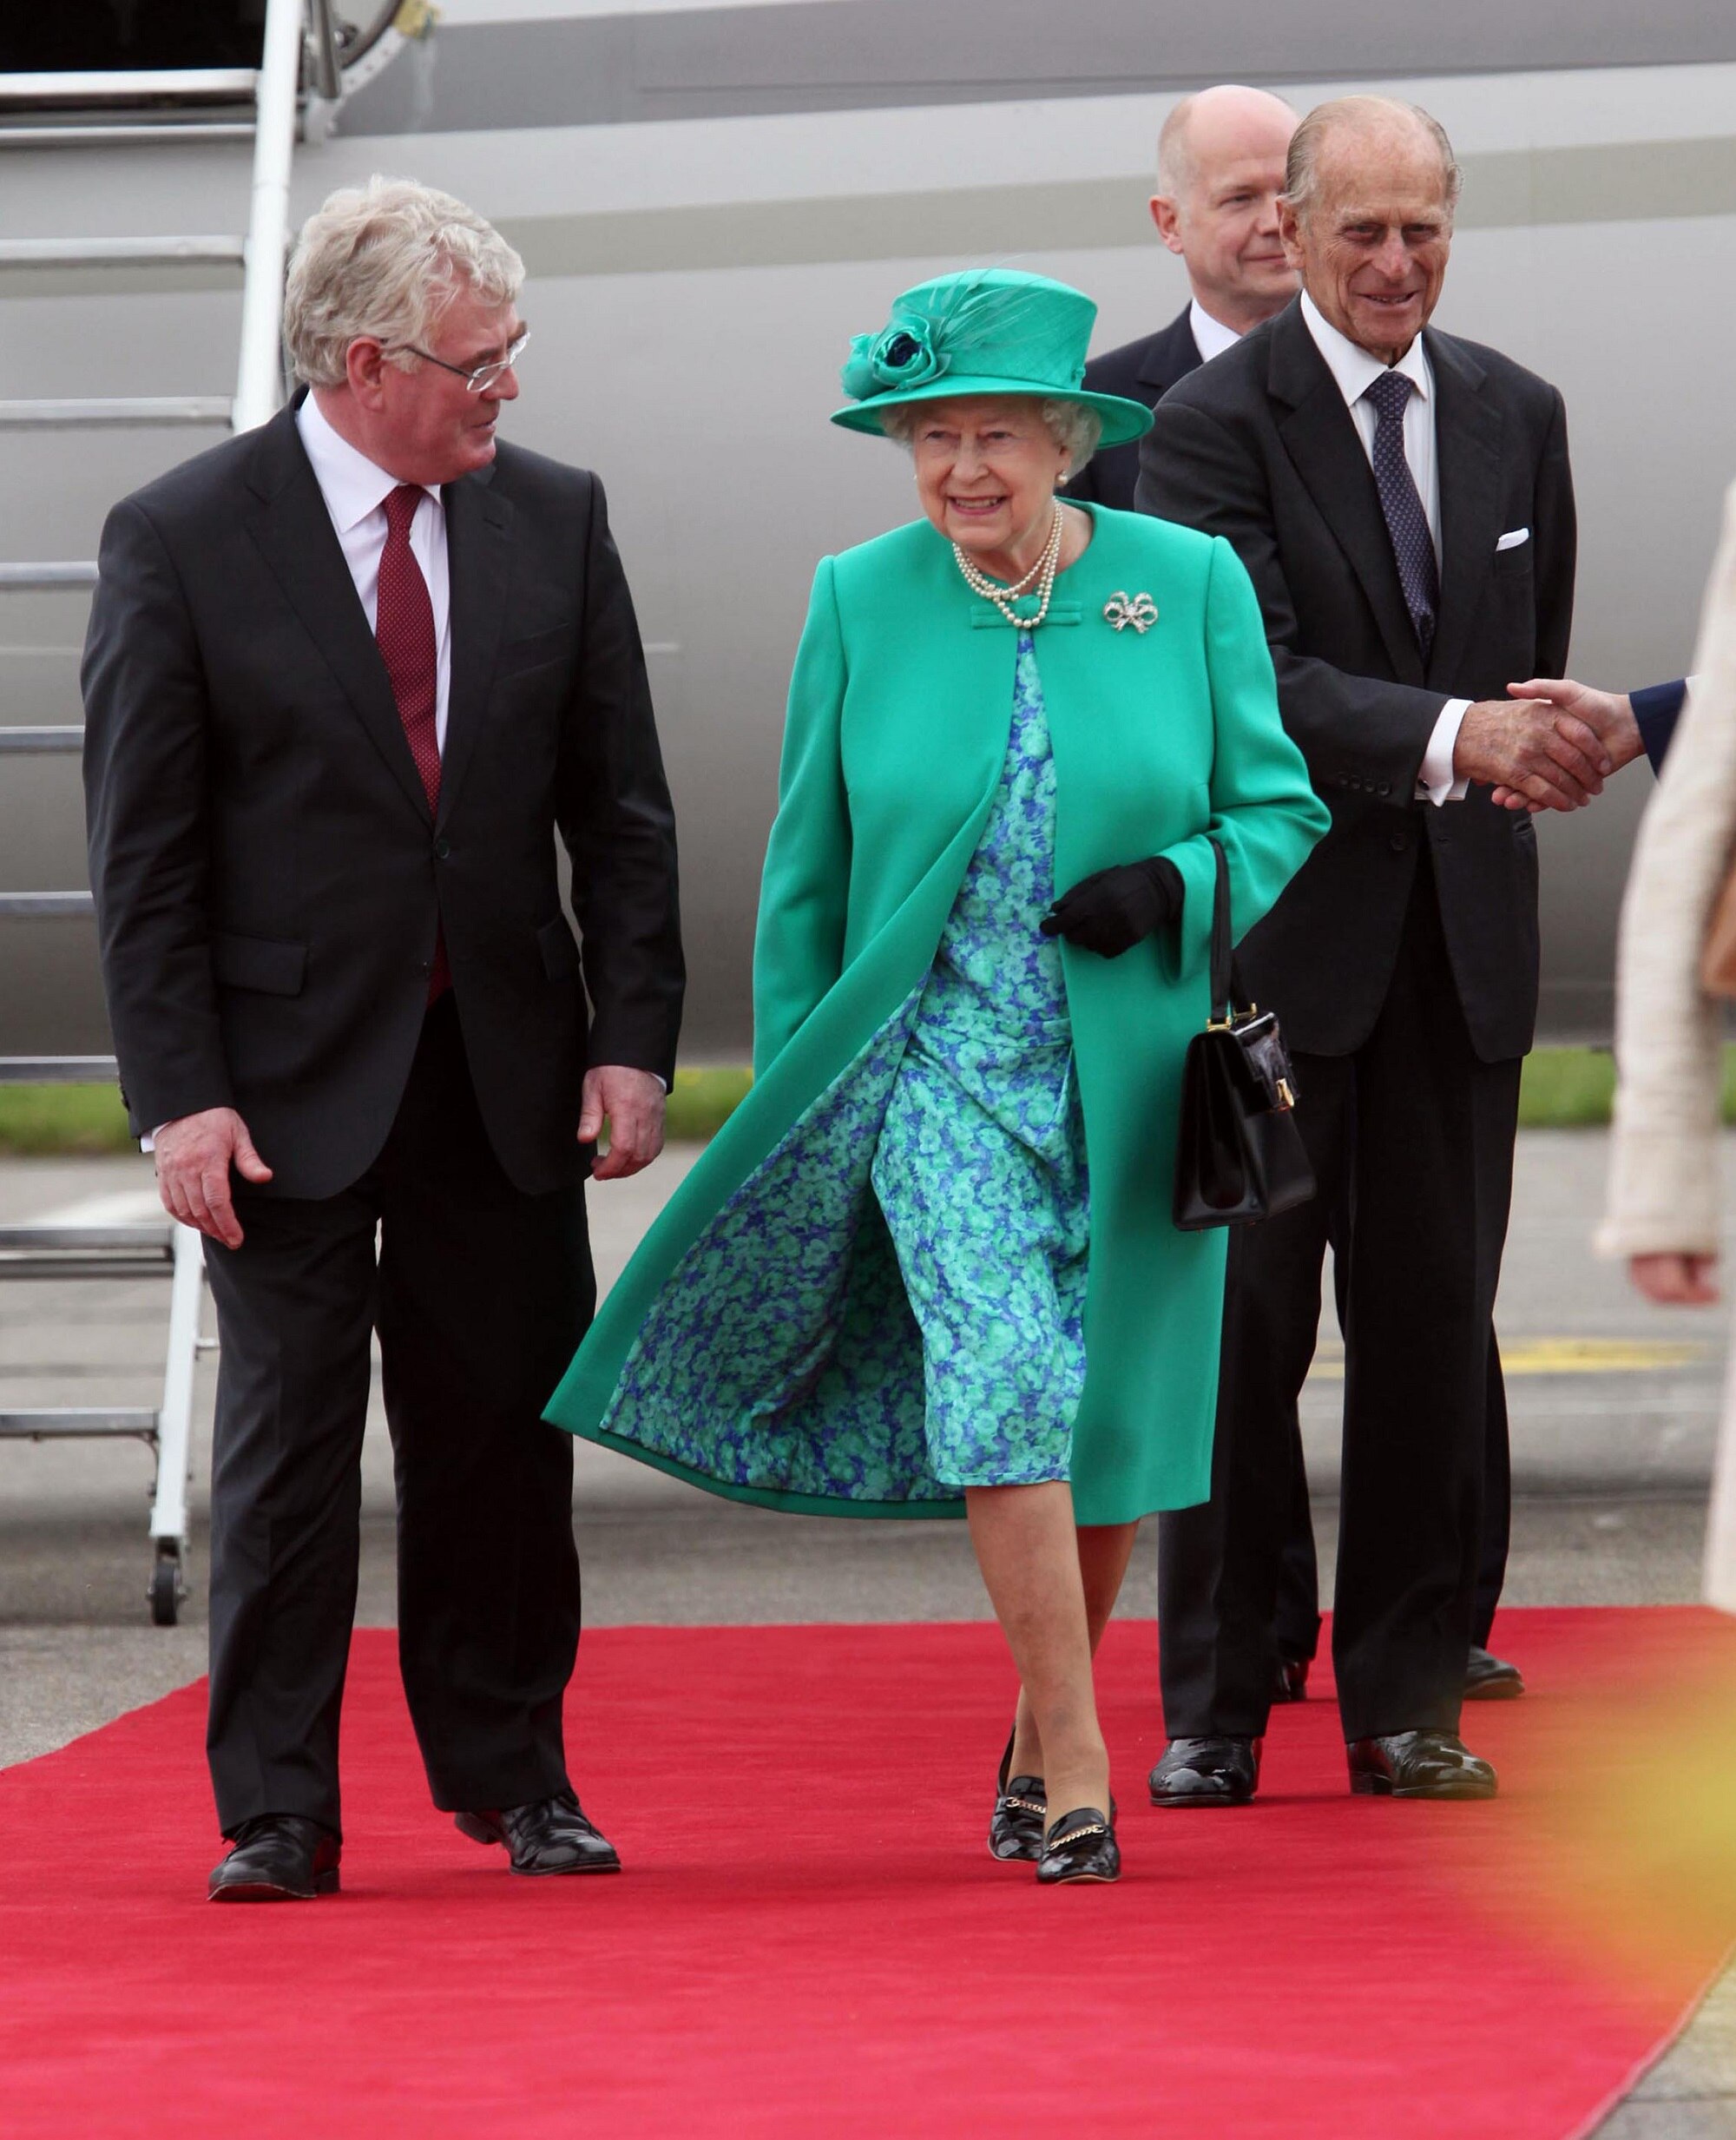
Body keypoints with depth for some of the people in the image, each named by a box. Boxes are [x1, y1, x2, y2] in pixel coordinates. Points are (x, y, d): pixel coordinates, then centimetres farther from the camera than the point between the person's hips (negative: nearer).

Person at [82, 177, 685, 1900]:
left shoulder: (554, 519, 3)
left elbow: (619, 806, 7)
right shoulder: (180, 541, -7)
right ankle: (278, 1812, 6)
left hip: (502, 1065, 3)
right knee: (286, 1445, -1)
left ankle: (512, 1774, 22)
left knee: (504, 1432, 8)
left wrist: (631, 1039, -1)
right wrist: (178, 1097, -12)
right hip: (292, 1075, -3)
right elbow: (142, 853, -6)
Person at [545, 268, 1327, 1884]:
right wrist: (790, 1106, 6)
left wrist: (1174, 886, -17)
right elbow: (805, 873, 7)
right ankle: (1075, 1774, -14)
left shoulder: (1189, 585, -1)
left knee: (1113, 1428, 7)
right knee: (1000, 1386, -19)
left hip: (1132, 1076, 1)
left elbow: (1283, 815, 4)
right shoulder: (860, 602, 1)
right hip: (940, 1067, -1)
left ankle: (1037, 1742, 30)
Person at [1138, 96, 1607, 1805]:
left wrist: (1540, 753, 6)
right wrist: (1448, 740, -28)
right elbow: (1252, 681, -18)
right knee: (1243, 1327, -1)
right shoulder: (1211, 425, -7)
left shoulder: (1515, 416, 10)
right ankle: (1213, 1710, 6)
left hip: (1460, 939, 4)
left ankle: (1408, 1701, 11)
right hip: (1275, 934, -4)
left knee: (1433, 1327, 5)